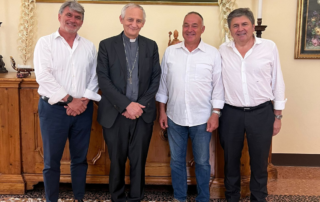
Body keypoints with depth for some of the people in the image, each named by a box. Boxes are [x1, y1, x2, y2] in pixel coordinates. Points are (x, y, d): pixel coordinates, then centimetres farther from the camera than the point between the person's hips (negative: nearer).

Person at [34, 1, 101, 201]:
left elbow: (95, 77, 6)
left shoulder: (89, 46, 9)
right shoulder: (45, 42, 0)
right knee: (52, 160, 6)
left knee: (80, 158, 12)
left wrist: (85, 100, -9)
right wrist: (69, 100, -16)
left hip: (83, 109, 3)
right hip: (54, 108, -3)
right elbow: (43, 76, -11)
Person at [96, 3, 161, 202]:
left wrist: (140, 106, -9)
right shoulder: (106, 45, 1)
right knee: (117, 161, 12)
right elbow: (103, 80, -7)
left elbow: (156, 79, 3)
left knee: (139, 161, 9)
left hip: (143, 113, 1)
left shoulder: (151, 46, 7)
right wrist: (126, 105, -15)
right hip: (115, 114, -1)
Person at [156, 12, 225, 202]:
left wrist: (215, 114, -7)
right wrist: (162, 111, 5)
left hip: (202, 118, -2)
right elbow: (163, 83, 6)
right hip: (175, 117, 2)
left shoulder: (213, 53, -4)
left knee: (202, 162, 11)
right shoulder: (170, 52, 2)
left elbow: (218, 86, -2)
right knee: (177, 160, 14)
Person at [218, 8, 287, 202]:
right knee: (231, 160, 15)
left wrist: (278, 115, 2)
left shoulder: (269, 47, -2)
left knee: (259, 161, 12)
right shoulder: (223, 50, 1)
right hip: (231, 113, 1)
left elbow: (278, 82, 1)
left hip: (261, 113, -1)